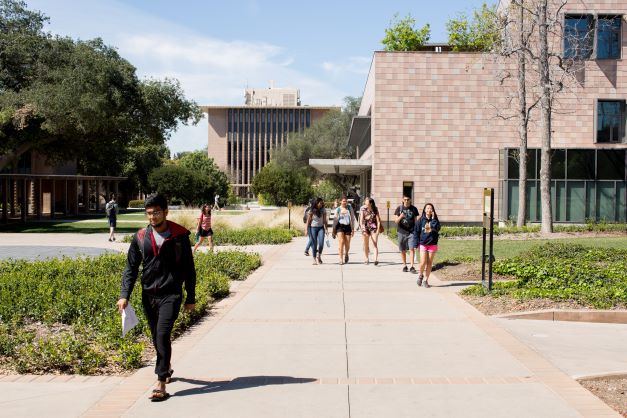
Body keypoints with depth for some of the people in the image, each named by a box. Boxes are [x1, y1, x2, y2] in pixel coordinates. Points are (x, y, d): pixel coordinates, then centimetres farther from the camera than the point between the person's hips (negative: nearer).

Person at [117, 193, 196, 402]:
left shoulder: (179, 236, -4)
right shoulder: (141, 237, 3)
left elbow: (189, 269, 2)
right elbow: (131, 267, 6)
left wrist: (191, 298, 4)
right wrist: (124, 295, -5)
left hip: (171, 295, -4)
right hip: (148, 295, 4)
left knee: (162, 334, -15)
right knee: (157, 337, 15)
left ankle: (161, 383, -13)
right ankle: (166, 368, 40)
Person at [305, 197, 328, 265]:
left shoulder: (323, 210, 2)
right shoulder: (311, 211, -5)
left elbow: (324, 221, 6)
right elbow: (308, 221, 0)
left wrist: (326, 229, 0)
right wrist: (306, 229, -6)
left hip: (321, 228, 2)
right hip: (313, 228, -2)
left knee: (321, 243, -12)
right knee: (314, 244, -1)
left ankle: (319, 256, 12)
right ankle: (314, 259, 8)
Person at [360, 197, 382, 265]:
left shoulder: (375, 209, -4)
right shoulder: (363, 209, -3)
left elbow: (378, 220, -2)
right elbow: (361, 220, -5)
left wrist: (378, 230, -8)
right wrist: (363, 229, -14)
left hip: (373, 227, -1)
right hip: (365, 227, 1)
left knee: (375, 244, -9)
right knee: (366, 245, 9)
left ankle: (376, 259, -16)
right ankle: (367, 259, 20)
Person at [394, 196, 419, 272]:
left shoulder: (414, 209, 2)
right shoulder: (399, 208, 1)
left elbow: (415, 221, 9)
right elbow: (396, 221, -2)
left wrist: (417, 231, 7)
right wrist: (400, 217, -22)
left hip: (411, 232, -1)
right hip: (402, 232, 1)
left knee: (412, 249, -12)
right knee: (403, 250, 8)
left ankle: (412, 266, -10)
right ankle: (404, 265, 22)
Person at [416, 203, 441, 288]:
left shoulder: (435, 220, 2)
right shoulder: (421, 220, 0)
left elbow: (437, 228, -17)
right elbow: (417, 232, 4)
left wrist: (433, 218, -15)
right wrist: (417, 243, 0)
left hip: (432, 244, 1)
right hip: (423, 244, -1)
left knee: (429, 264, 5)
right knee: (423, 262, -10)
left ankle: (426, 280, 16)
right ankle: (420, 275, 18)